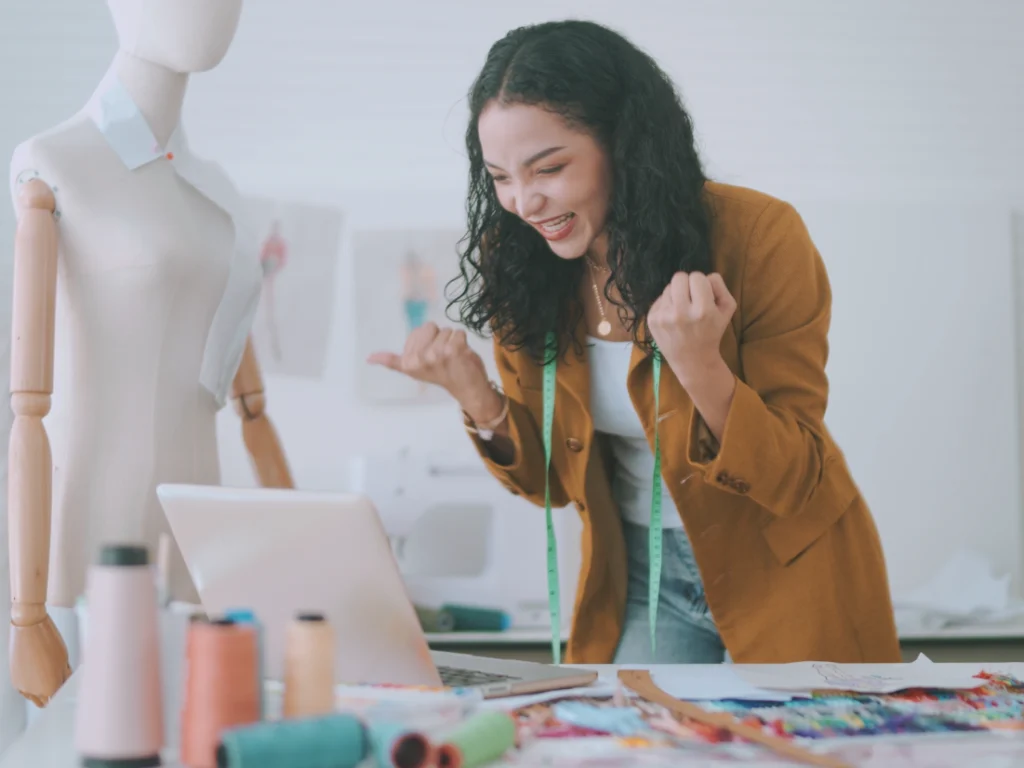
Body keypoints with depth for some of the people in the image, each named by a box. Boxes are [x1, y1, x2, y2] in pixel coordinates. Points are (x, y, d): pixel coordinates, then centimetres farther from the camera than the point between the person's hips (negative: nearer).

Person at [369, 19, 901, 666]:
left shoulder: (760, 238, -20)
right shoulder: (521, 269, -8)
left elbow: (800, 482, -19)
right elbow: (556, 483, 0)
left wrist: (699, 369, -35)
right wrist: (476, 394, -18)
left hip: (784, 584, -3)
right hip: (641, 583, 3)